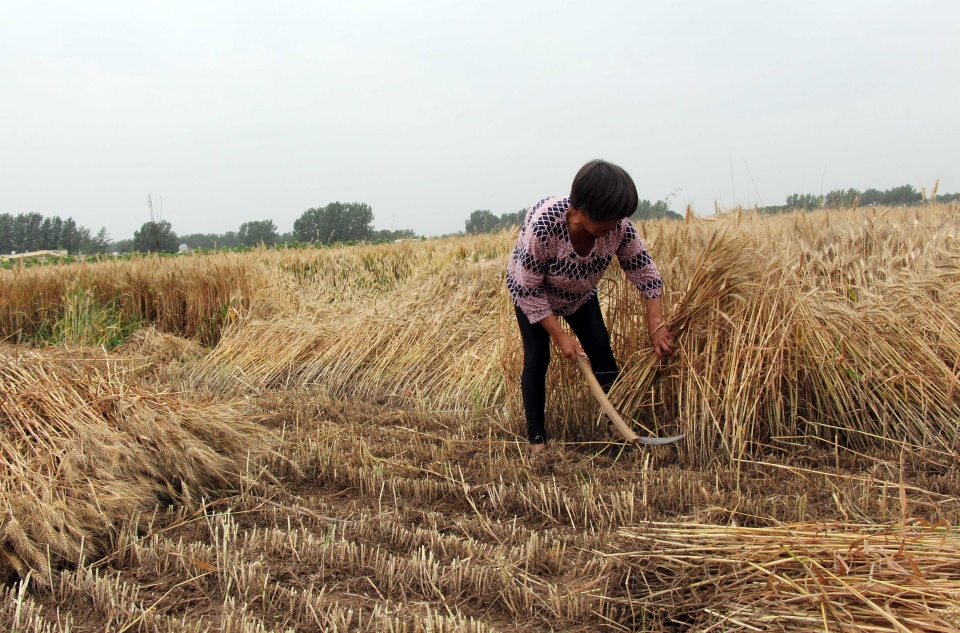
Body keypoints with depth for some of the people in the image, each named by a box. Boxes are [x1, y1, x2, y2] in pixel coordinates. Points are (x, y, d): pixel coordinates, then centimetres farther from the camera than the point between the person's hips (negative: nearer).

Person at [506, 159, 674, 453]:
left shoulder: (619, 228, -31)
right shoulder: (543, 225, -42)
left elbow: (647, 275, -16)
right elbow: (528, 292, -31)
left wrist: (657, 327, -22)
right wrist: (559, 335, -27)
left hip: (580, 294, 4)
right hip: (530, 290, -3)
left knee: (602, 351, -2)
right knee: (537, 359, -9)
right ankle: (536, 438, 2)